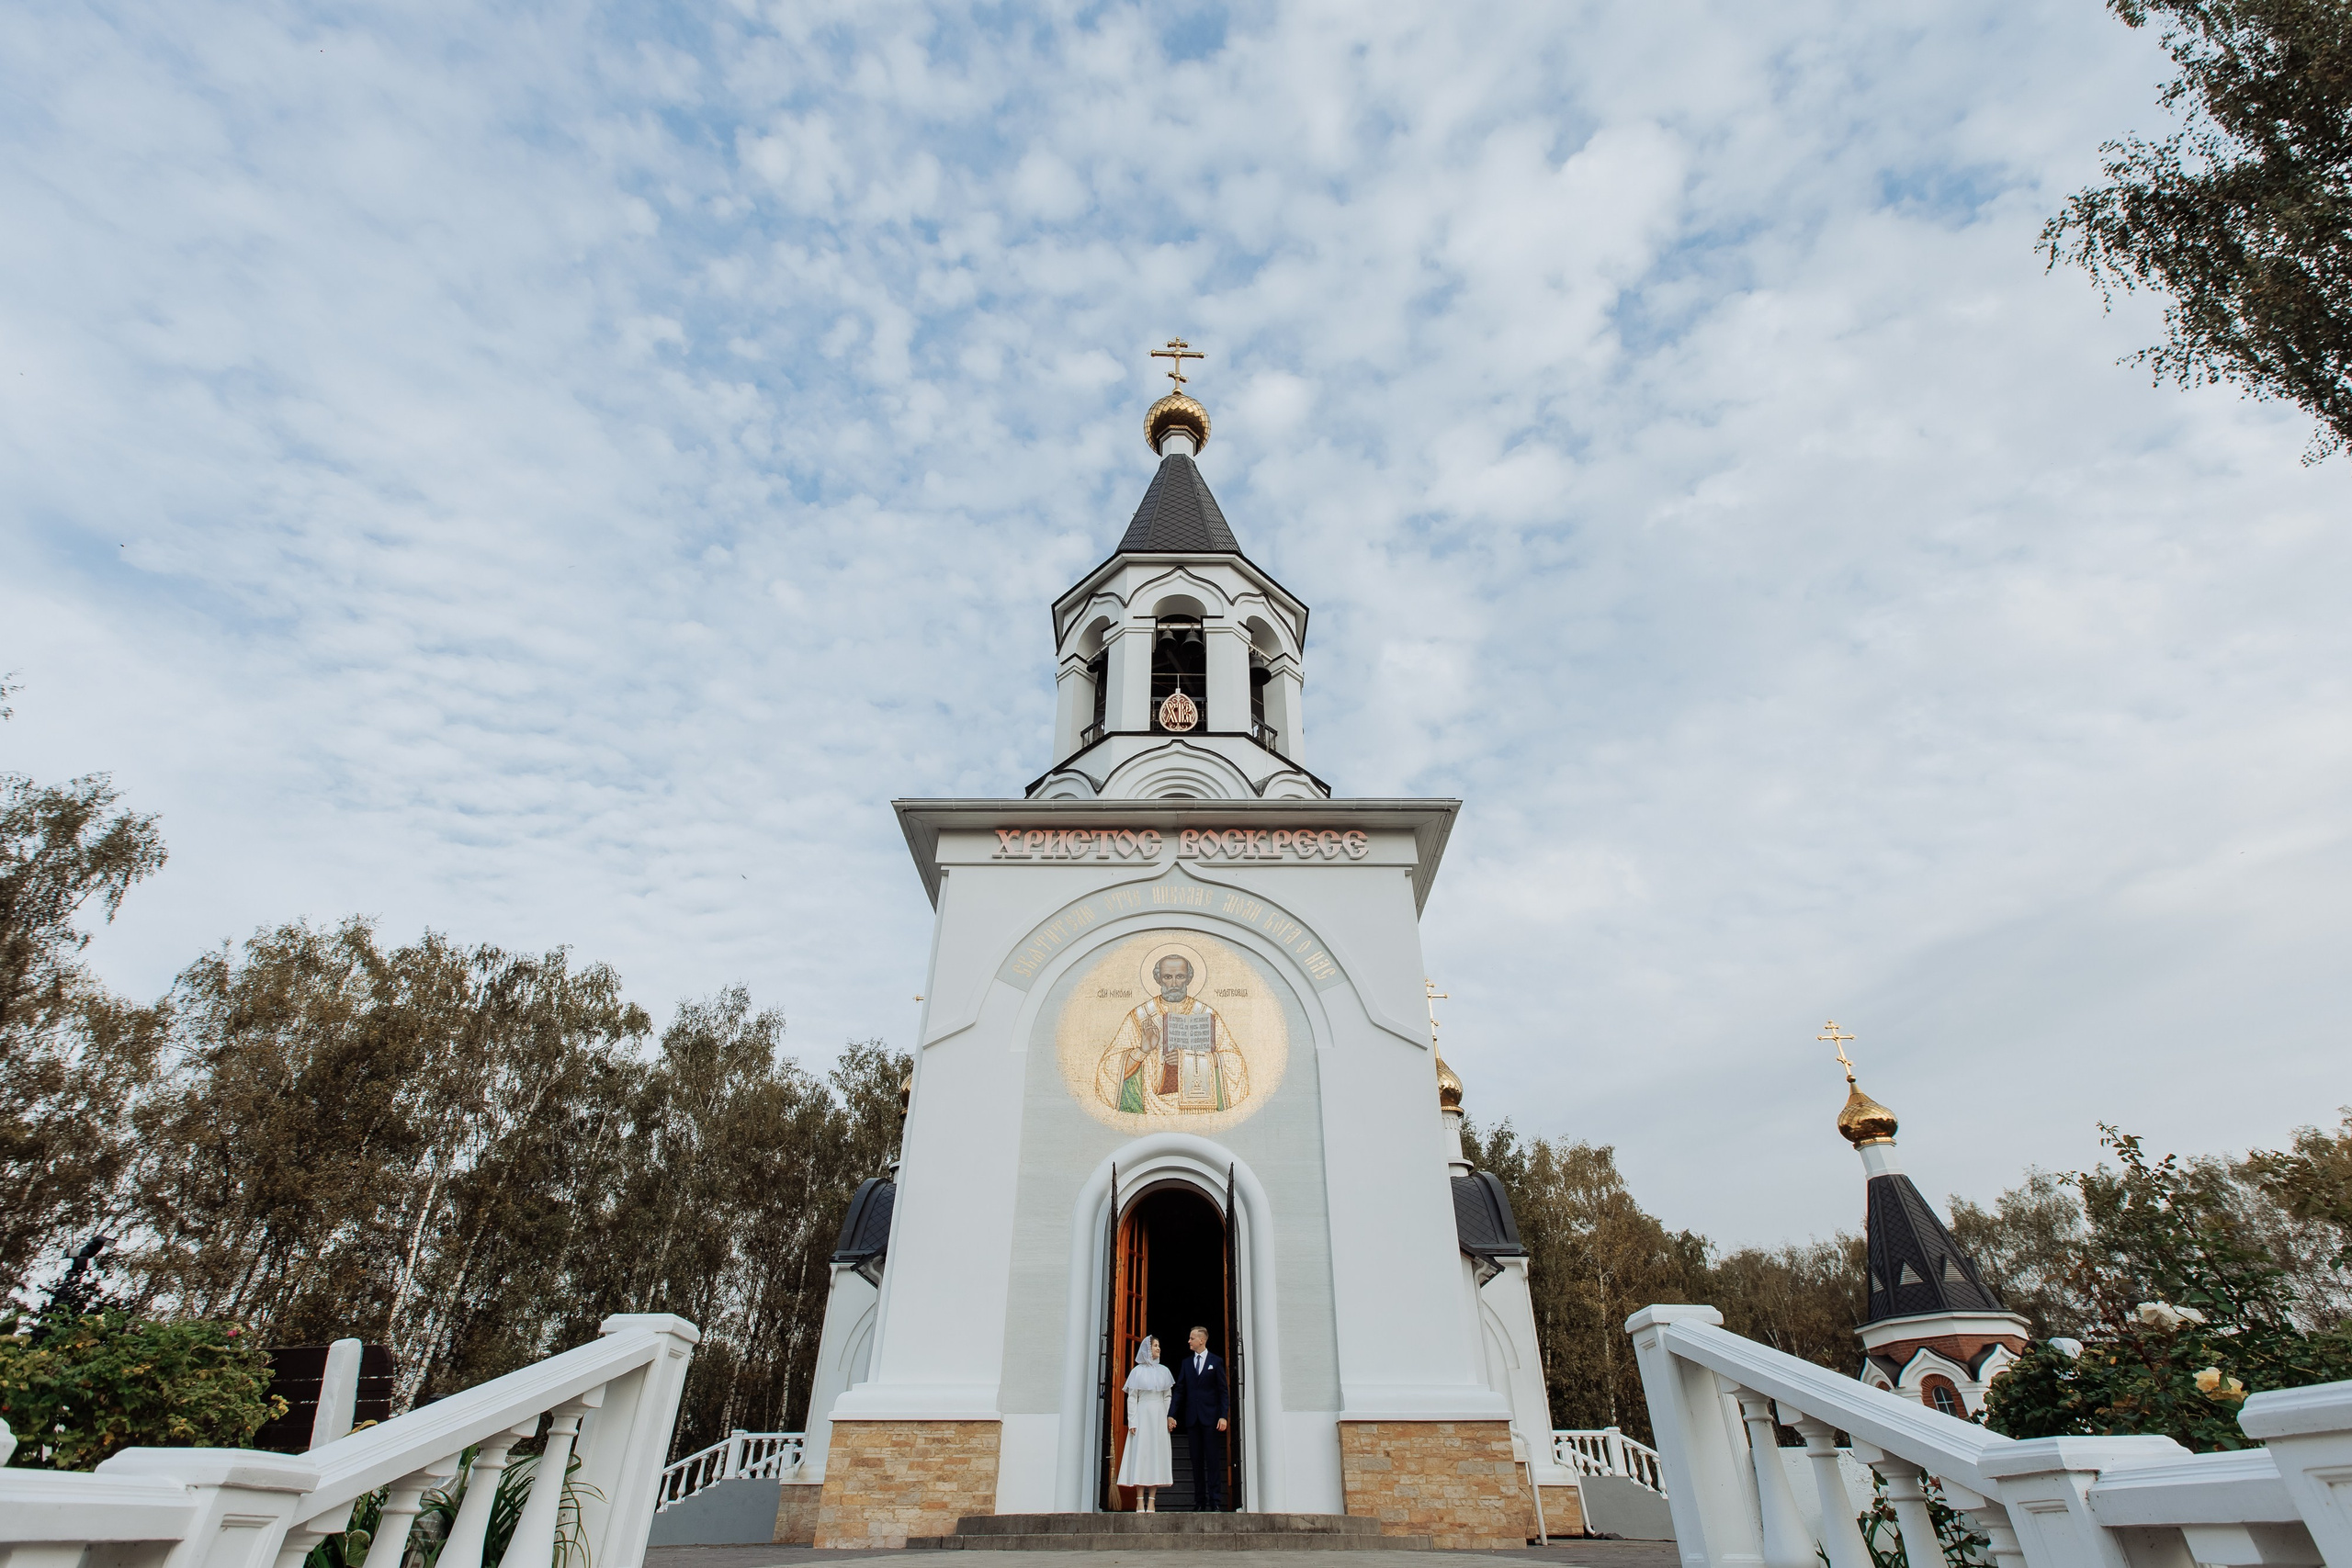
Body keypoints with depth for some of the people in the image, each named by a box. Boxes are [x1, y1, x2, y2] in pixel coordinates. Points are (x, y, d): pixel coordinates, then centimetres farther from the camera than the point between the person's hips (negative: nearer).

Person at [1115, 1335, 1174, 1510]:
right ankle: (1140, 1502, -5)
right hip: (1142, 1415, -3)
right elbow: (1132, 1398, 1)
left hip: (1159, 1417, 3)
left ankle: (1152, 1502, 1)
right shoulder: (1137, 1372, 3)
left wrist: (1170, 1418, 1)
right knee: (1140, 1454, -7)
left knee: (1157, 1455, -2)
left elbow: (1167, 1397, 11)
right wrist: (1132, 1422, -7)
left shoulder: (1164, 1371, 12)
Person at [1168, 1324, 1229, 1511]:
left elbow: (1223, 1391, 0)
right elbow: (1180, 1390, 10)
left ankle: (1215, 1502, 0)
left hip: (1210, 1418, -4)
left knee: (1213, 1460, -3)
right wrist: (1171, 1415, 0)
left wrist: (1224, 1416, -10)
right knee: (1196, 1461, 6)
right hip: (1192, 1418, 4)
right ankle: (1199, 1502, 11)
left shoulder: (1216, 1362, 2)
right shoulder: (1186, 1363, 12)